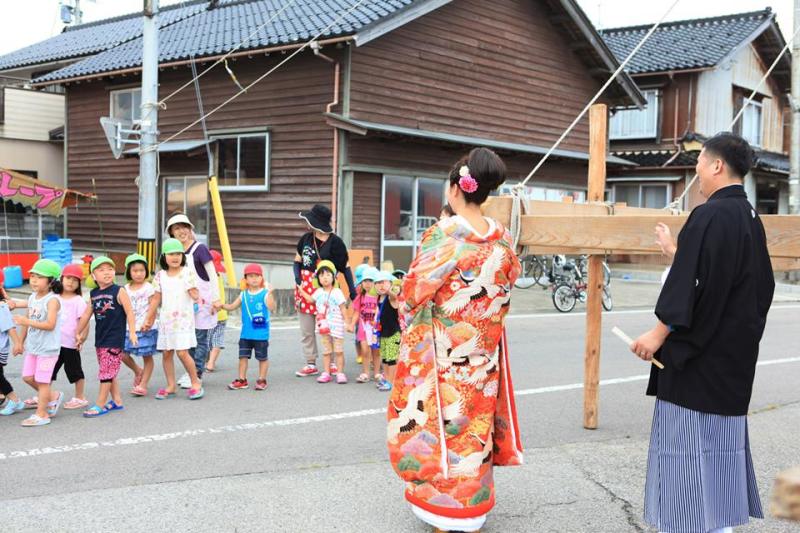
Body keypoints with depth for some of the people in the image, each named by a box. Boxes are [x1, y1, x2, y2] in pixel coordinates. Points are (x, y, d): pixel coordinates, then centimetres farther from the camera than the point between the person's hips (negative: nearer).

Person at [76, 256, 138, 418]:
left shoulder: (118, 291, -8)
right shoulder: (93, 294, 8)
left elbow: (129, 312, -10)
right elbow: (86, 314, 16)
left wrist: (132, 333, -15)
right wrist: (79, 334, 20)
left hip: (115, 339, -6)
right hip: (100, 338, 6)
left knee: (107, 371, -5)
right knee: (109, 371, 12)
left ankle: (100, 404, 0)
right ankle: (117, 401, 22)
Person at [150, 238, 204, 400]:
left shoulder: (187, 273, -5)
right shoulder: (160, 275, 5)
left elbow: (194, 293, -9)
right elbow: (156, 298, 11)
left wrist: (196, 297, -33)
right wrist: (148, 319, 11)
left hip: (183, 319, -4)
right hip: (166, 319, 4)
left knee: (182, 352, -11)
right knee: (166, 353, 6)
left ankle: (195, 382, 5)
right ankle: (171, 386, 17)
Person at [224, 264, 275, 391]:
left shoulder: (264, 293, -8)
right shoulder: (243, 295, 6)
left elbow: (271, 308, -23)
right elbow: (231, 306, 13)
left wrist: (270, 293, -34)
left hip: (261, 334, -4)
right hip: (246, 333, 4)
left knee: (262, 357, 6)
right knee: (243, 356, 8)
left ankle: (262, 380, 18)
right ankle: (242, 380, 17)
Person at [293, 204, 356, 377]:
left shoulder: (335, 242, -8)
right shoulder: (306, 239, 5)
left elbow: (345, 267, -2)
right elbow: (297, 262, 11)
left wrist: (352, 290, -6)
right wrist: (298, 280, -6)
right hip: (305, 288, 5)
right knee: (306, 330, 8)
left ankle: (333, 363, 11)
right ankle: (311, 365, 17)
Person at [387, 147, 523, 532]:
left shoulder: (442, 234, -16)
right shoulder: (502, 238, 0)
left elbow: (413, 291, -12)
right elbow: (509, 283, 12)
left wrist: (406, 307, 9)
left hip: (441, 349, -5)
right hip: (483, 351, 5)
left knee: (442, 419, 7)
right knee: (476, 420, 15)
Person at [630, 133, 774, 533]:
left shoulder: (710, 215, -19)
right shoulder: (751, 218, 10)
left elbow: (690, 281, -24)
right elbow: (762, 284, 16)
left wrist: (661, 331, -18)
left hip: (701, 349, -9)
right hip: (736, 347, 9)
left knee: (690, 434, -1)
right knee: (723, 433, 17)